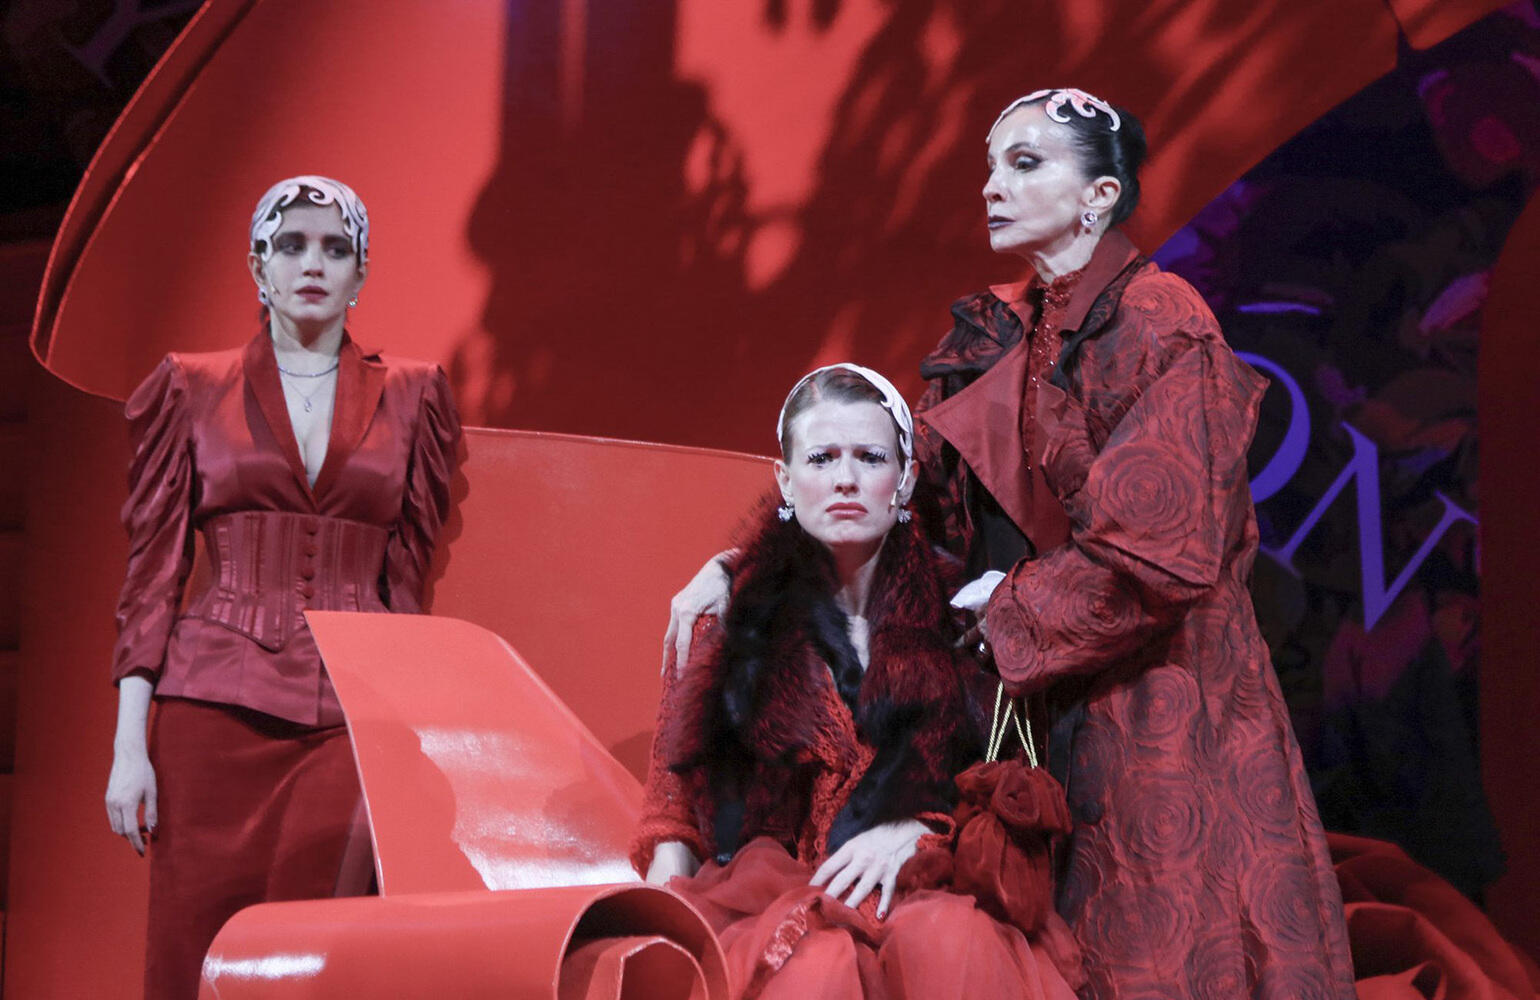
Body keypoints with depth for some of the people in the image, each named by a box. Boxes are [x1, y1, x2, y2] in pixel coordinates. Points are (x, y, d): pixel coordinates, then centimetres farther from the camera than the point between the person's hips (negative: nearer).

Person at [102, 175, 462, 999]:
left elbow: (408, 578, 10)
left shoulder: (409, 399, 11)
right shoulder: (193, 391, 9)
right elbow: (153, 574, 5)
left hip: (353, 714, 0)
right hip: (217, 710, 0)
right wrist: (129, 743, -3)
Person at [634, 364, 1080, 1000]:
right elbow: (673, 821, 8)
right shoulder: (733, 617, 6)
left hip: (922, 894, 1)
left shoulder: (954, 615, 6)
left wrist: (913, 834, -10)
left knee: (952, 937, -34)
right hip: (763, 898, 0)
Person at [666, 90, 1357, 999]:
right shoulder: (997, 334, 9)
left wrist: (1007, 611, -10)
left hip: (1152, 700, -6)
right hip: (1035, 693, 6)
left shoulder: (1160, 326, -11)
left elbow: (1158, 551, -18)